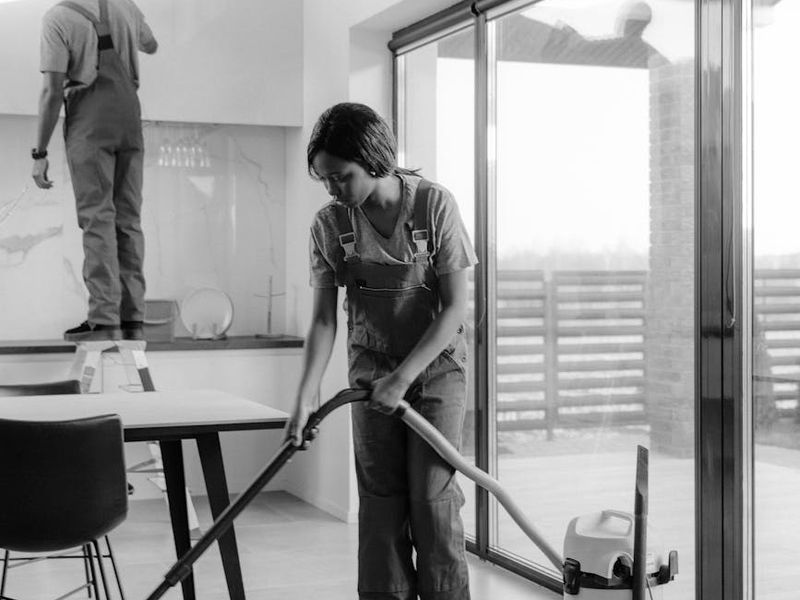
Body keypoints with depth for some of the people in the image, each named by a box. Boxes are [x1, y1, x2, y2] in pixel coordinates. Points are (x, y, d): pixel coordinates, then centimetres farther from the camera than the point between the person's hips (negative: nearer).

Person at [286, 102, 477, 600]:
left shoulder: (435, 205, -17)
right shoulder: (331, 223, -9)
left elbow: (455, 308, -16)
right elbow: (324, 319, -7)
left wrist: (403, 377, -20)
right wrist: (305, 397, -18)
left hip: (436, 367, -3)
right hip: (372, 372, 3)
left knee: (433, 497, -6)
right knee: (380, 503, 2)